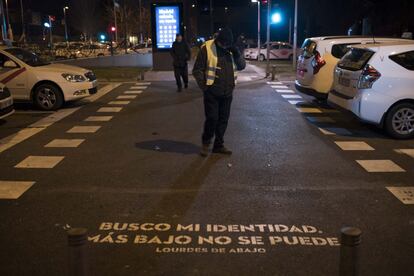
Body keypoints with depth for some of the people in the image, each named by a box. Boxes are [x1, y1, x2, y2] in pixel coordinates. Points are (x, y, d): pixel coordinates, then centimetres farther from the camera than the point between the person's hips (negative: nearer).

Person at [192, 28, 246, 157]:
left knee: (223, 119, 9)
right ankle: (206, 143, 16)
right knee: (212, 118, -6)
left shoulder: (231, 49, 9)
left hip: (227, 93, 5)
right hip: (212, 92, -5)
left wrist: (236, 53, -6)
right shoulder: (207, 48, -8)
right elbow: (197, 70, -6)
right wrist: (204, 86, -10)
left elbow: (242, 66, 10)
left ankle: (218, 145, 21)